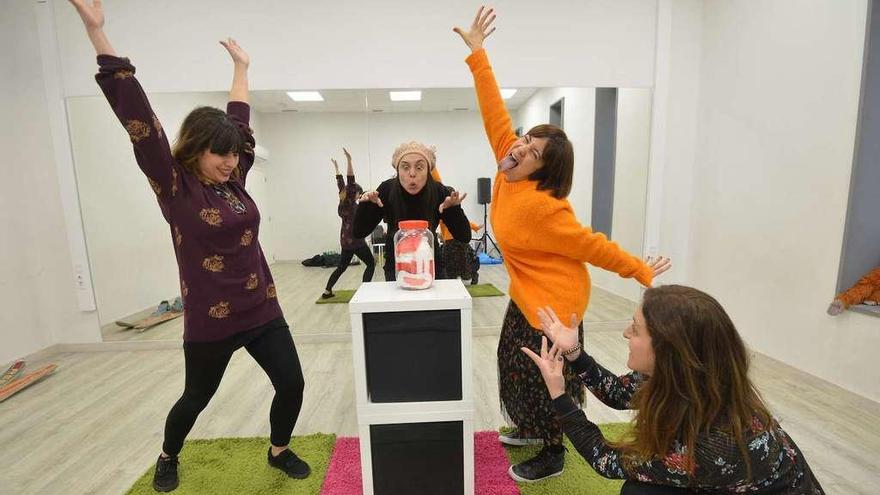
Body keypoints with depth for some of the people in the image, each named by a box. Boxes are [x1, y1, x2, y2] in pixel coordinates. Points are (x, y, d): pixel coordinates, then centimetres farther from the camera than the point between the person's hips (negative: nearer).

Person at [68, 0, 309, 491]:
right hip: (210, 322, -4)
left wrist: (241, 67, 25)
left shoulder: (234, 180, 2)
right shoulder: (175, 188, -10)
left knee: (292, 385, 6)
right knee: (196, 398, 20)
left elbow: (239, 122, 14)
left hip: (263, 311, 4)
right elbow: (139, 121, -18)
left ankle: (279, 450, 35)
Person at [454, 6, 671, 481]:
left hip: (552, 300, -8)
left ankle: (553, 454, 35)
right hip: (525, 295, 8)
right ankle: (533, 429, 48)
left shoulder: (541, 206, -29)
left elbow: (591, 245, -20)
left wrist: (640, 271, -12)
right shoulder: (507, 173, -8)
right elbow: (495, 116, -6)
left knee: (543, 378, 9)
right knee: (517, 367, 23)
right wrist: (477, 54, -3)